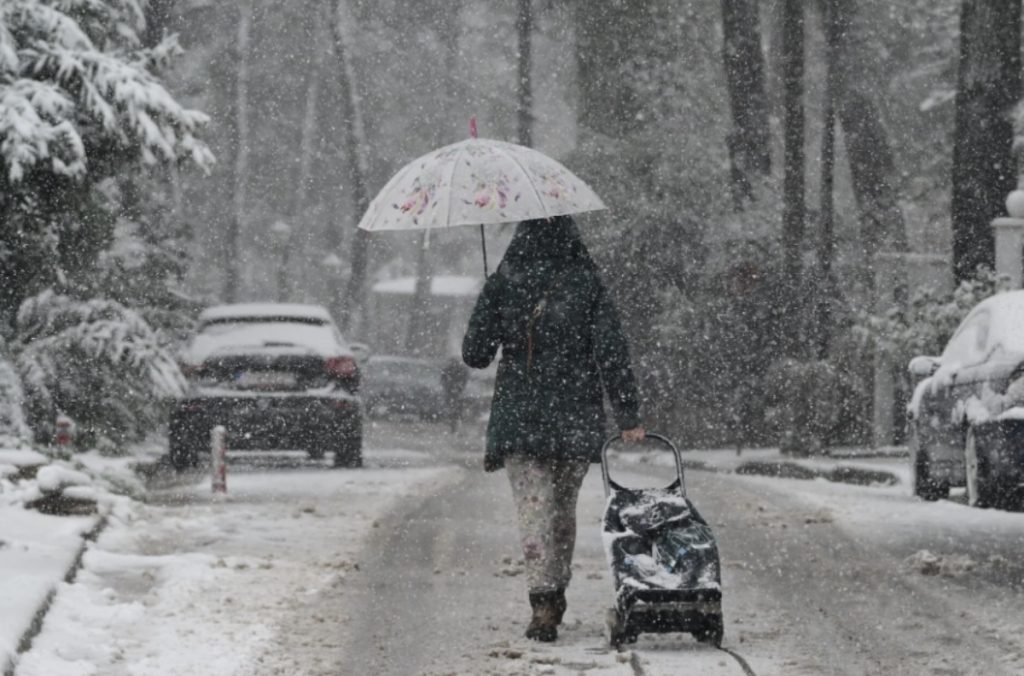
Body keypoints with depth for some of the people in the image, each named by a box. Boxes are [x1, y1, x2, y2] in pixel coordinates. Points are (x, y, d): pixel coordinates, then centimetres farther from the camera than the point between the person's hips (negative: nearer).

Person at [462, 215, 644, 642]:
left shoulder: (503, 285, -4)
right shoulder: (587, 283, -3)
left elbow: (474, 354, -2)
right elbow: (612, 352, -7)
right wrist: (628, 415, -3)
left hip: (519, 417, -2)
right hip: (577, 417, 2)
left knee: (534, 510, -5)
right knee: (564, 507, 18)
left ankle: (544, 602, -18)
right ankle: (556, 594, 29)